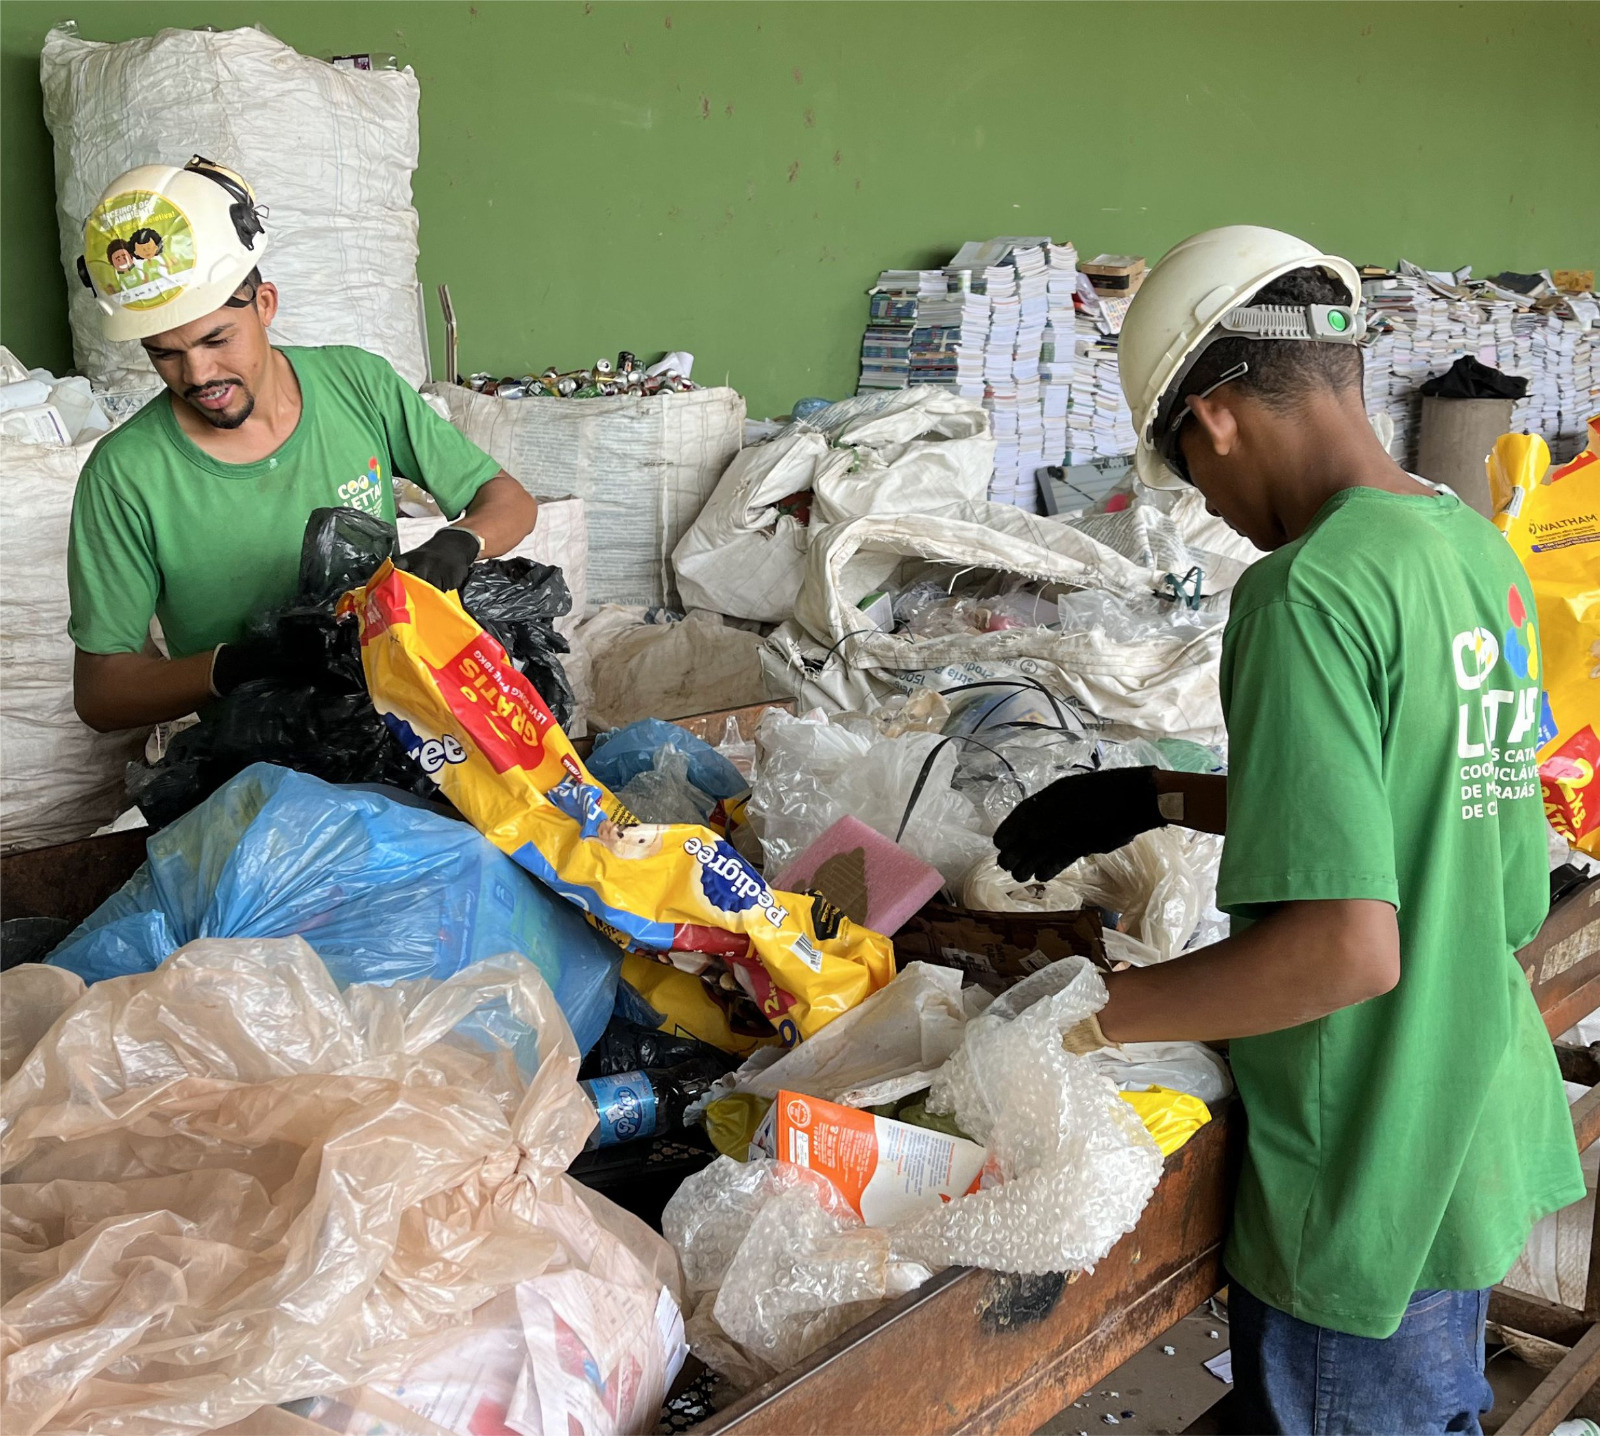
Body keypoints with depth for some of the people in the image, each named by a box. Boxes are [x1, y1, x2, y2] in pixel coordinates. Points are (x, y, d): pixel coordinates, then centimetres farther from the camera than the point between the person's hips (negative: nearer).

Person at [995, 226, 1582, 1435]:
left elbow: (1348, 948, -31)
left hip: (1369, 1182, -8)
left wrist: (1087, 1014, -22)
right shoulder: (1477, 547, 2)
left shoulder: (1308, 594, -26)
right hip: (1483, 1127, 8)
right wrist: (1163, 797, 13)